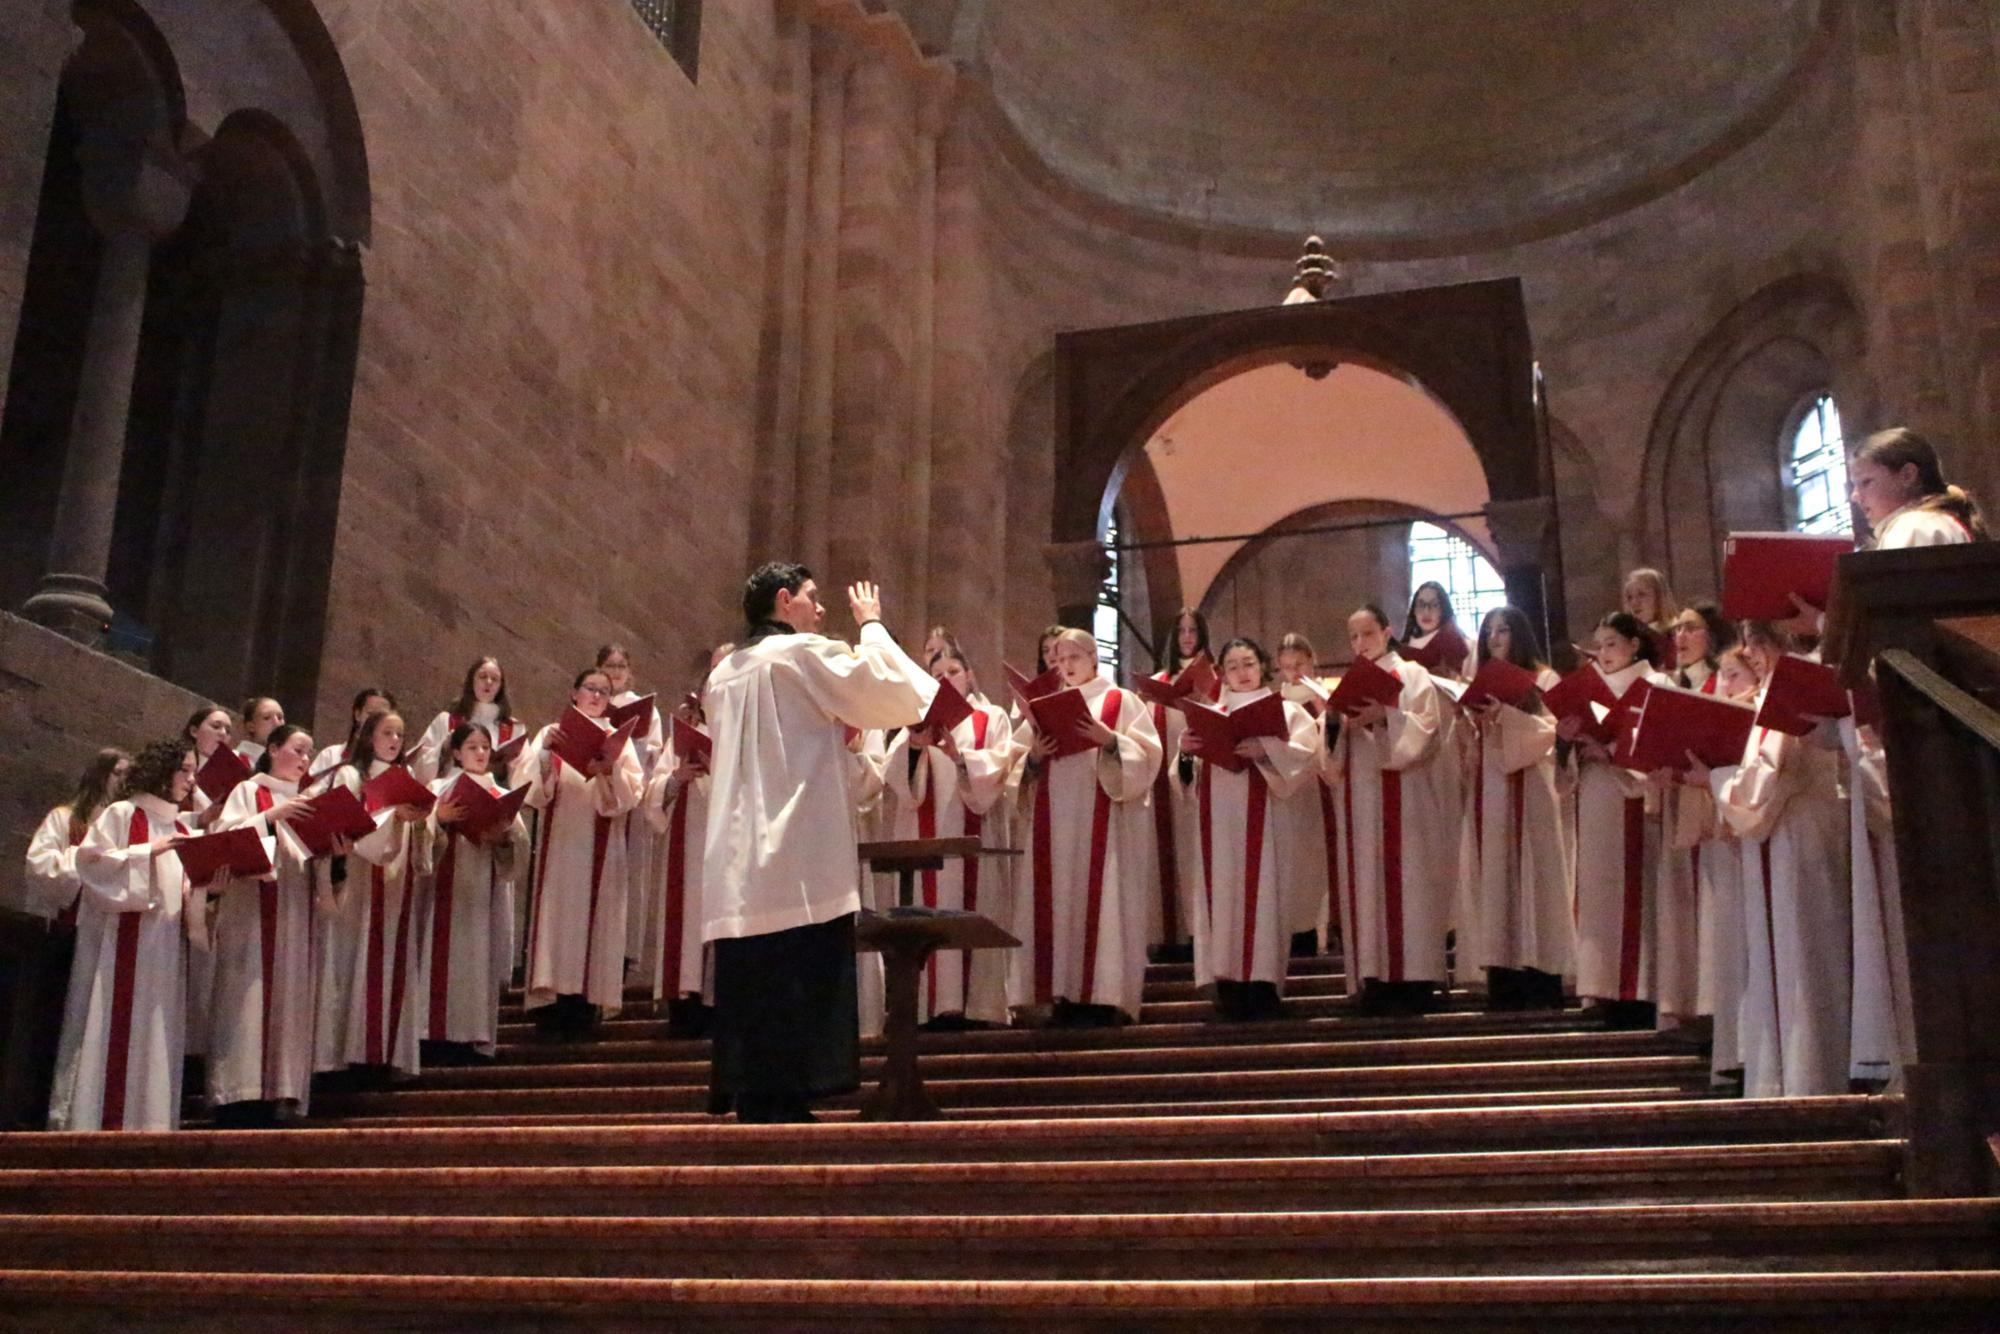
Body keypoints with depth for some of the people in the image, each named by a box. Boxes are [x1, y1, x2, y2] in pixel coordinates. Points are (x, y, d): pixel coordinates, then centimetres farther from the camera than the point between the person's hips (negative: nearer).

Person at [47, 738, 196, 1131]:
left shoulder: (180, 828, 17)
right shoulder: (122, 814, 1)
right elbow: (90, 859, -10)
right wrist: (148, 850, -15)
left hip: (164, 944, 6)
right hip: (121, 941, -6)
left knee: (157, 1031, 2)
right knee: (115, 1026, -8)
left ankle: (147, 1117, 4)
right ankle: (100, 1116, -5)